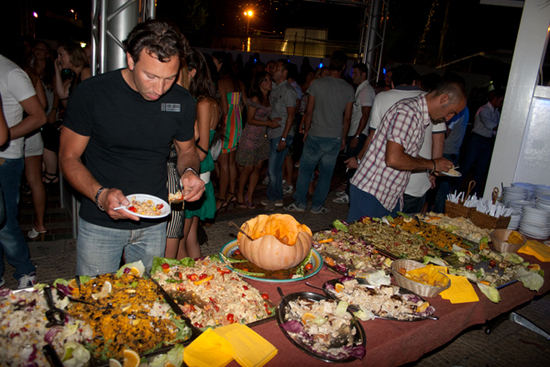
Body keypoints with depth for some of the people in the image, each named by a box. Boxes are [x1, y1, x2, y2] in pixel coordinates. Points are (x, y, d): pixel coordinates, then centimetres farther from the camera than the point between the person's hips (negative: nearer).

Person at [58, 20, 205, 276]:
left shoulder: (181, 101, -6)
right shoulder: (91, 93, -14)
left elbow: (187, 151, 9)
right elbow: (69, 158, -8)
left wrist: (189, 171, -15)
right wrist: (100, 194, -26)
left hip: (153, 225, 3)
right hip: (100, 225, -2)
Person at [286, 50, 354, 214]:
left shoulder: (317, 84, -6)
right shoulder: (349, 89, 0)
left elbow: (309, 111, -3)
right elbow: (347, 118, 3)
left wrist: (306, 131, 9)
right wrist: (343, 138, 14)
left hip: (315, 135, -2)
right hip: (335, 138, 2)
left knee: (305, 169, 10)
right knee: (326, 173, 10)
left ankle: (300, 202, 13)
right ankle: (317, 205, 18)